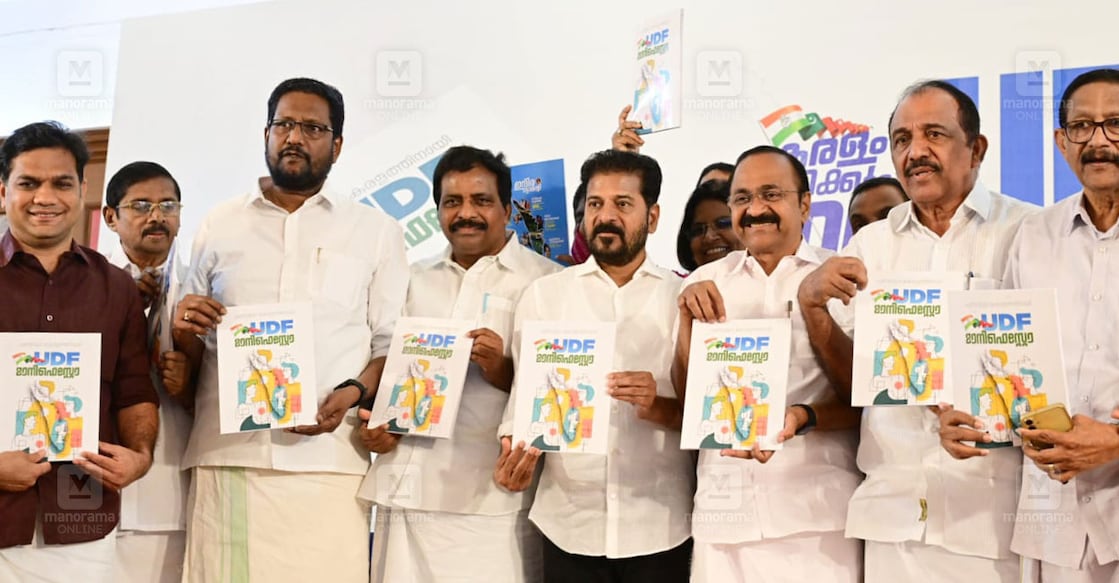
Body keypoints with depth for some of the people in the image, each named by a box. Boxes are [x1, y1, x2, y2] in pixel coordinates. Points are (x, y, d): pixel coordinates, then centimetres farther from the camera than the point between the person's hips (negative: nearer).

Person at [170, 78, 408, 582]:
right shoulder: (219, 226, 15)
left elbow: (394, 343, 7)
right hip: (225, 454, 2)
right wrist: (184, 329, -4)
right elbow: (189, 350, 18)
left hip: (326, 460, -1)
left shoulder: (376, 231, 10)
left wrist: (352, 392, -11)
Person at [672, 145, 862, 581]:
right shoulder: (705, 283, 8)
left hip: (818, 510, -2)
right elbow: (687, 397, 6)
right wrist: (687, 320, -10)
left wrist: (801, 417, -20)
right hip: (723, 511, 2)